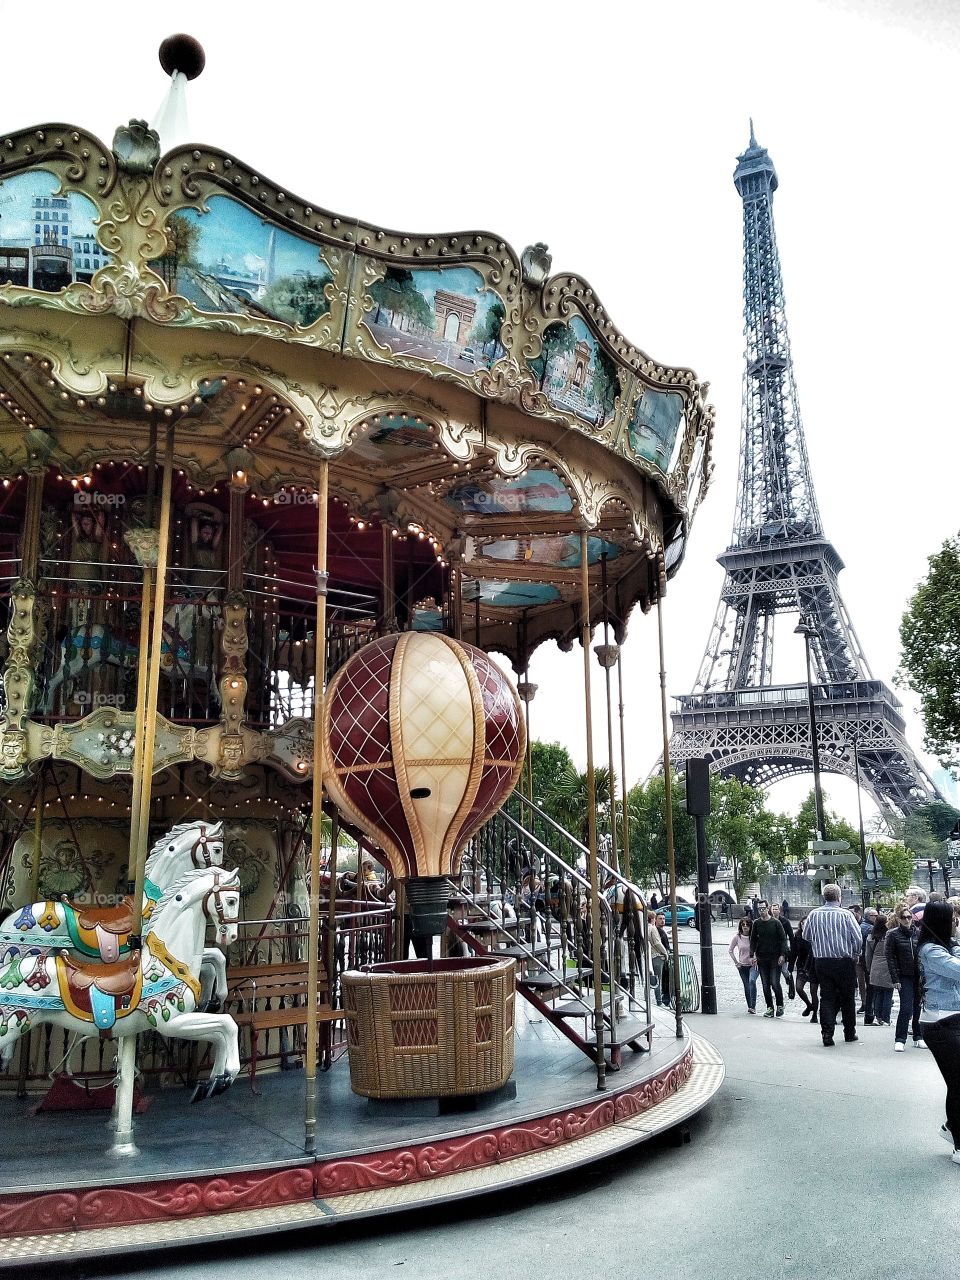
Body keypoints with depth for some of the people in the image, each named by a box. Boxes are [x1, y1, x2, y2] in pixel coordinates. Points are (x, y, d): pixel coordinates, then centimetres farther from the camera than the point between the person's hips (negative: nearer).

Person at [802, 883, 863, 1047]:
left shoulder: (814, 914, -2)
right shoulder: (845, 915, -11)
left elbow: (806, 936, 7)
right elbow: (858, 938, -10)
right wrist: (854, 955, 7)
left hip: (822, 962, 2)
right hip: (844, 962, -2)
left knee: (826, 998, 6)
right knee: (847, 998, 13)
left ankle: (827, 1035, -3)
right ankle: (849, 1033, 23)